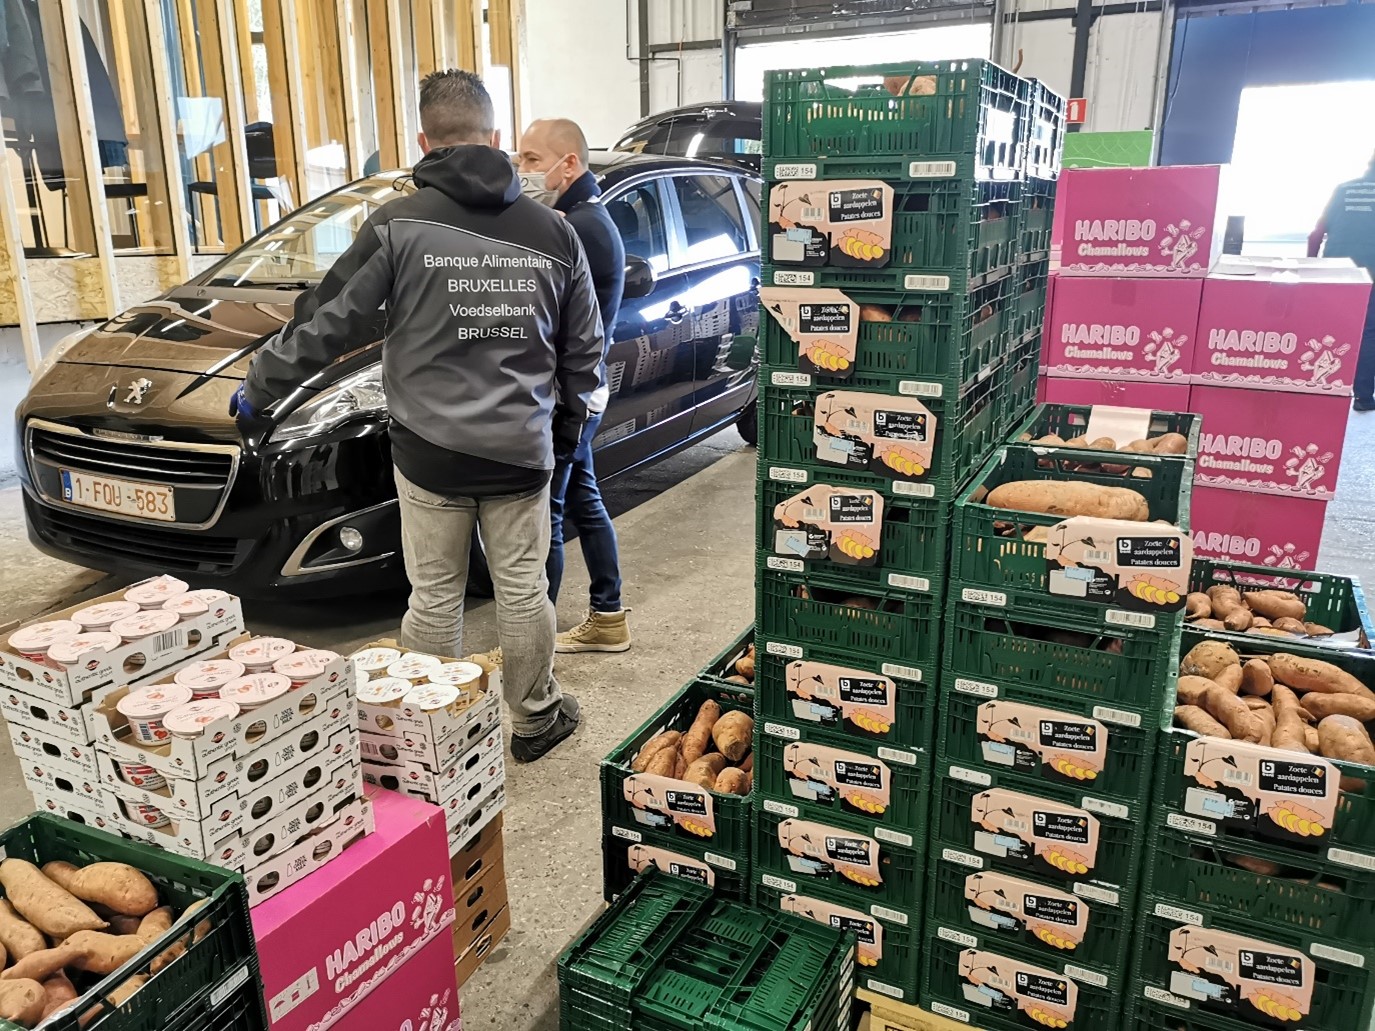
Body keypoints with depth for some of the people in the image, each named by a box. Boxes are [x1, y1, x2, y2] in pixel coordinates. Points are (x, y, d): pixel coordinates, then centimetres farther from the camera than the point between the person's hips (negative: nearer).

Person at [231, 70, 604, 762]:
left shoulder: (398, 225, -7)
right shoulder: (553, 232, 3)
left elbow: (326, 322, -3)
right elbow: (584, 350, 10)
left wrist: (258, 390, 11)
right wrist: (568, 426, 25)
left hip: (429, 450, -2)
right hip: (521, 449, 2)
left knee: (434, 596, 10)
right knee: (522, 588, 14)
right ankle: (536, 719, 30)